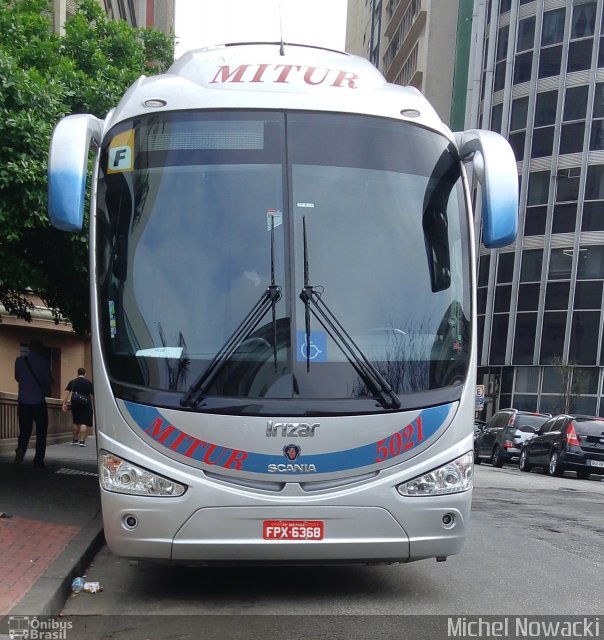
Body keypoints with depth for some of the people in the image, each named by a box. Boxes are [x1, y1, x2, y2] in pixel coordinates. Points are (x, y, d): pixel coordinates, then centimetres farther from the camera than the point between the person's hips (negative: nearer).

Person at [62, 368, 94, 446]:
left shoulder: (72, 382, 8)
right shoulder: (89, 382, 5)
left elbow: (67, 392, -1)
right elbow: (94, 394, 3)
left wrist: (64, 404, -2)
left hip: (75, 402, 2)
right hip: (86, 402, -2)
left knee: (76, 422, 18)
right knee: (84, 422, -3)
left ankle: (75, 439, 28)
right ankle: (82, 440, -11)